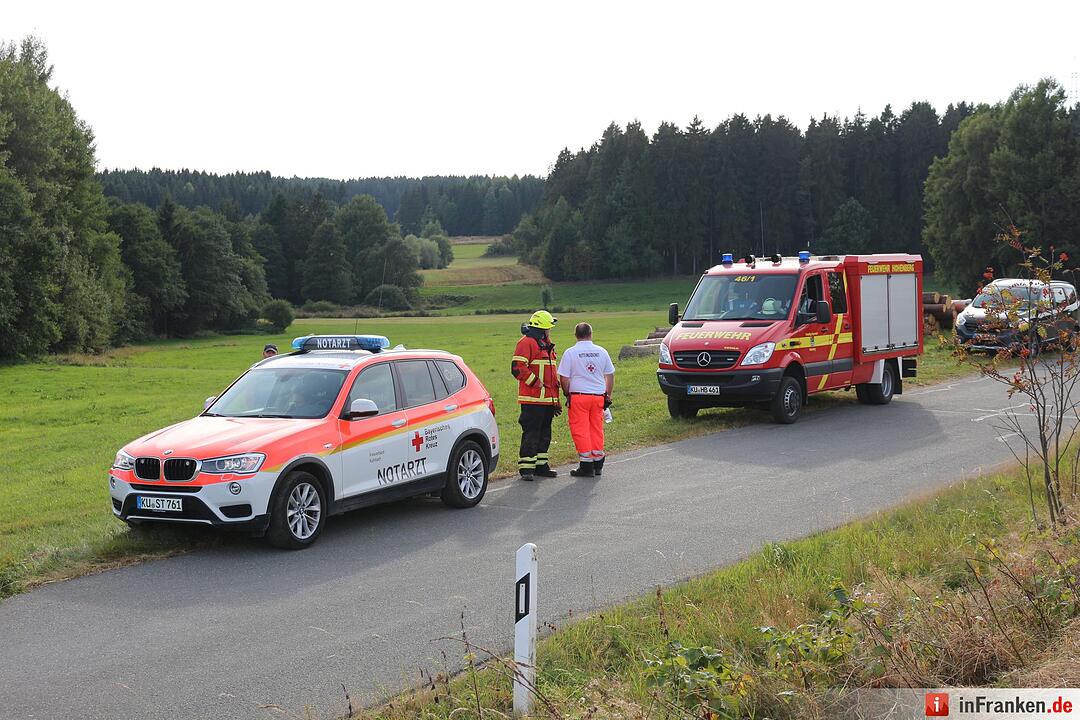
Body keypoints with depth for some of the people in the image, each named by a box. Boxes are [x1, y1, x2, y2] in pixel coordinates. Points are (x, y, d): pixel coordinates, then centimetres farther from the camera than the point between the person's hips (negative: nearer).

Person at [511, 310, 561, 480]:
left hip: (547, 399, 9)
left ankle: (541, 466, 22)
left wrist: (555, 399, 25)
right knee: (531, 433, -9)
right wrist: (535, 382, -18)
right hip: (532, 399, -9)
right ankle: (526, 468, -5)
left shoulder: (546, 345, 21)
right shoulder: (526, 343, -9)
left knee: (544, 434, 13)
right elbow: (517, 367, -18)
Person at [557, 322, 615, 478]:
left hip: (578, 396, -4)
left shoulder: (570, 352, -5)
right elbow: (610, 376, 12)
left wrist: (567, 395, 9)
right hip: (598, 395, 4)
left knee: (580, 431, 1)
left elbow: (564, 379, -6)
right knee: (597, 430, 12)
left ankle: (586, 465, -1)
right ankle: (598, 464, 18)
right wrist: (608, 396, 21)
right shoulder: (601, 352, 6)